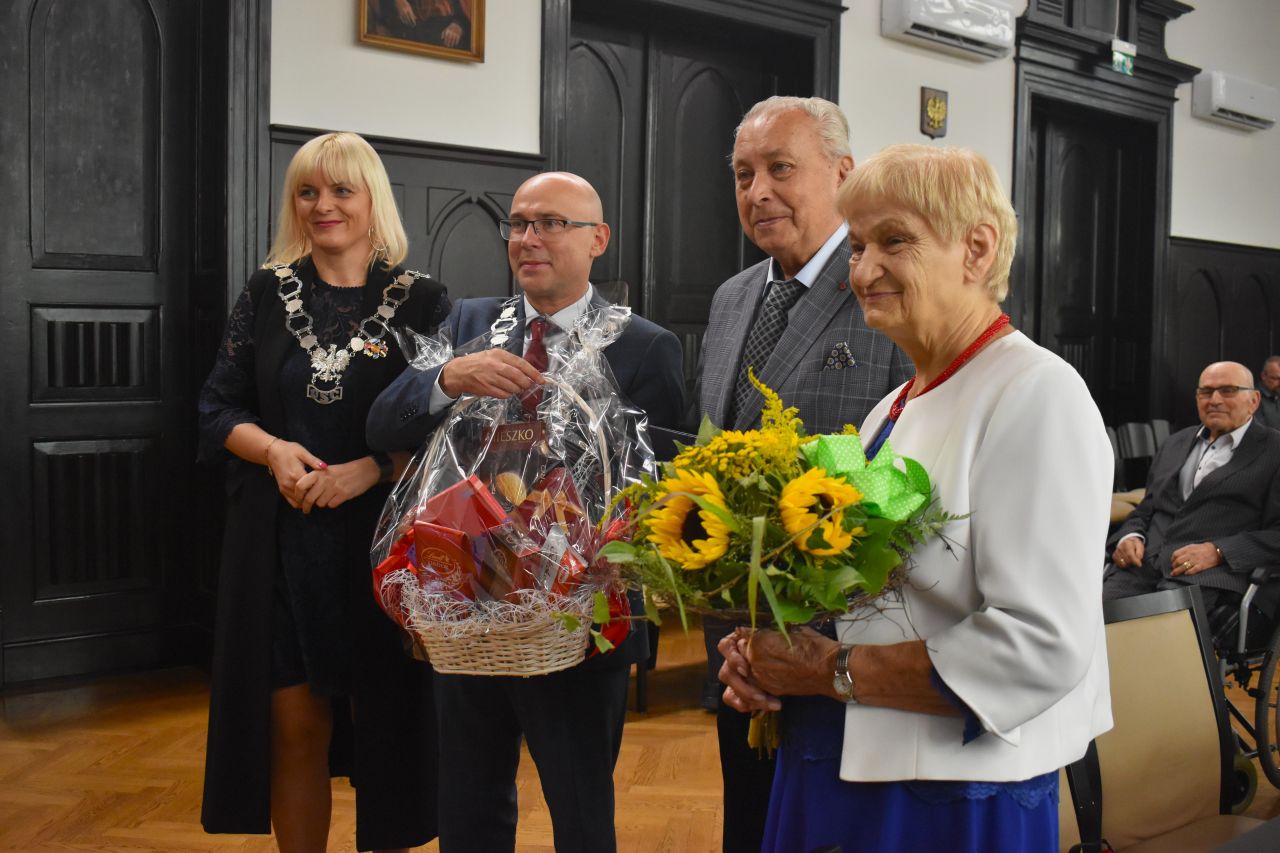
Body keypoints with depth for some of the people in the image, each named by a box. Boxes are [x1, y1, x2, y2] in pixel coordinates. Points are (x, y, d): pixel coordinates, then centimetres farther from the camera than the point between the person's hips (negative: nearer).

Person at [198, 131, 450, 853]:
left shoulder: (421, 300, 0)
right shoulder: (269, 292, 7)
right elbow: (220, 410, 8)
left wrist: (371, 469, -17)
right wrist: (274, 451, -11)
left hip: (384, 539, -2)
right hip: (282, 542, 2)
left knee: (386, 721, 6)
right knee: (294, 725, 6)